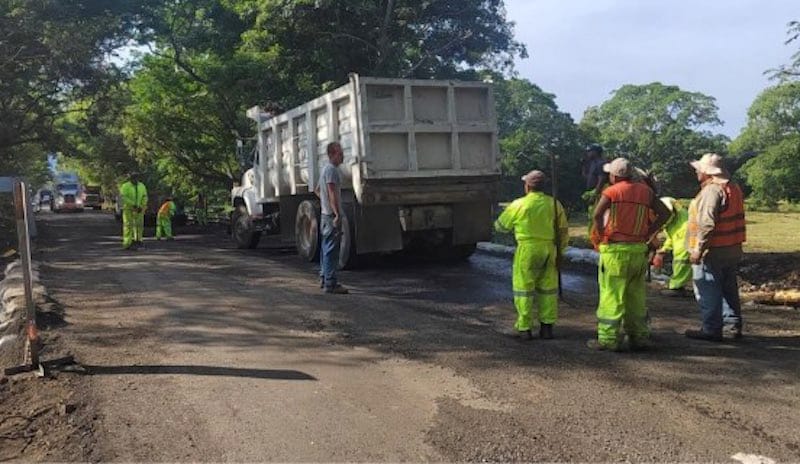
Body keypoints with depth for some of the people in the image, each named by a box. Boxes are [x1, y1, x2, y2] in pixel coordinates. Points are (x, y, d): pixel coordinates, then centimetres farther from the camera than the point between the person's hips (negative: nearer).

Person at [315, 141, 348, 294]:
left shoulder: (326, 169, 19)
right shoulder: (331, 169, -13)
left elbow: (317, 190, 30)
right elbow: (332, 193, -22)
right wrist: (337, 214, -25)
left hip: (326, 214, 11)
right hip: (332, 215, -11)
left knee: (326, 248, 16)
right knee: (331, 249, -10)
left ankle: (324, 279, 25)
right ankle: (330, 283, -9)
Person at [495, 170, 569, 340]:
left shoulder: (519, 205, -6)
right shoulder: (554, 204, 5)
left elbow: (501, 226, 5)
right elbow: (563, 231, 9)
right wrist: (560, 251, 18)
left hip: (527, 250, -4)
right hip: (549, 250, 4)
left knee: (524, 289, 4)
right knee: (547, 288, 12)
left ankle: (524, 328, 7)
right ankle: (547, 327, 16)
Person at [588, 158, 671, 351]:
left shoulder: (611, 192, -6)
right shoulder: (645, 191, 9)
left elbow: (597, 215, -21)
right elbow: (664, 213, 10)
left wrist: (601, 235, -5)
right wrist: (647, 233, 10)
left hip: (615, 249, -5)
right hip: (639, 249, 5)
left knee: (611, 295, -1)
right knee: (636, 296, 15)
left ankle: (608, 339, 1)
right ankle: (639, 337, 21)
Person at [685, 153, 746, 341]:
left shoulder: (712, 191, -18)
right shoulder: (734, 189, 13)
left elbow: (707, 224, -25)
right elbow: (734, 220, 18)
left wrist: (698, 250, -21)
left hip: (713, 251, -9)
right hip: (733, 249, 9)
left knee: (708, 291, -1)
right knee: (729, 289, 18)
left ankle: (711, 329, 4)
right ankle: (735, 326, 26)